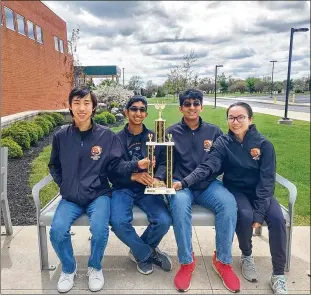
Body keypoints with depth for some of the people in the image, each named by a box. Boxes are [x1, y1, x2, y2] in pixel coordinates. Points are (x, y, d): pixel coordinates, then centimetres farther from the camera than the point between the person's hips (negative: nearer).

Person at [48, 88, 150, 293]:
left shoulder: (107, 135, -4)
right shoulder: (61, 136, 2)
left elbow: (116, 165, -5)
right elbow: (54, 166, 16)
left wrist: (137, 164, -21)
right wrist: (64, 185, 5)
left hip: (99, 195, -2)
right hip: (70, 198, 2)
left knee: (99, 228, -27)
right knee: (57, 230, -20)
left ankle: (95, 268, 8)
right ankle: (68, 269, 13)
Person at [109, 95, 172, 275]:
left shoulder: (155, 137, 10)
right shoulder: (116, 139, 6)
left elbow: (164, 163, 2)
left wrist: (157, 179, -21)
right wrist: (133, 176, -21)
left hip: (148, 189, 1)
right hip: (124, 188, 0)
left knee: (164, 221, -25)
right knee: (119, 222, -30)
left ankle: (140, 252, 9)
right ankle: (149, 253, 2)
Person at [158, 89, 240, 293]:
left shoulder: (214, 131, 12)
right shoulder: (171, 133, 8)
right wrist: (159, 179, -15)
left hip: (208, 184, 2)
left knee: (229, 202, -29)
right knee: (179, 204, -36)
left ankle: (223, 261, -11)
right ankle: (187, 262, -18)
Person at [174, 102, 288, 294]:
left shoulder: (264, 144, -10)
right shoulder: (223, 143, -9)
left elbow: (267, 180, -13)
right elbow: (207, 166, -23)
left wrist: (259, 212, -22)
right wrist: (184, 182, -40)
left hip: (260, 192, 1)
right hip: (236, 190, -1)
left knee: (277, 219, -25)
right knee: (245, 215, -30)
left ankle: (278, 275, -6)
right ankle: (247, 257, 2)